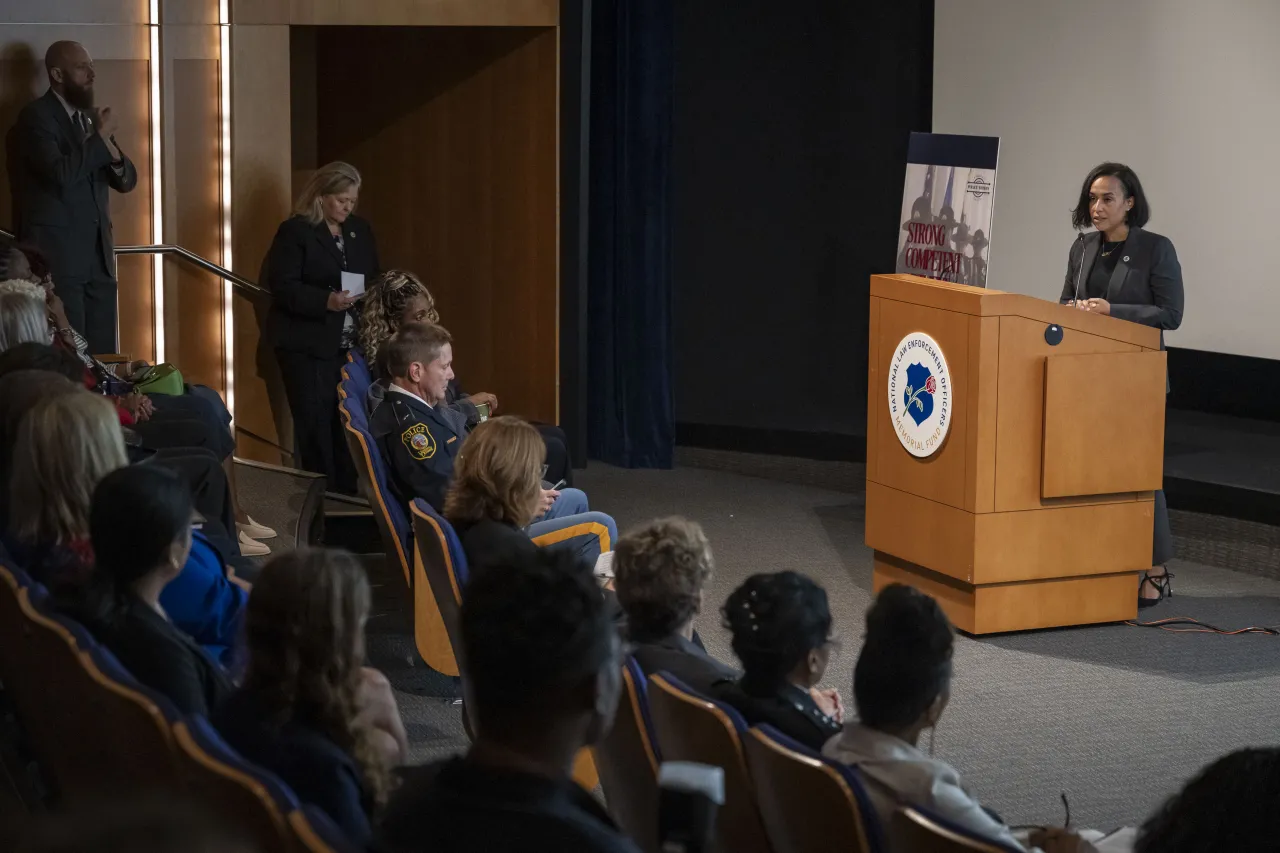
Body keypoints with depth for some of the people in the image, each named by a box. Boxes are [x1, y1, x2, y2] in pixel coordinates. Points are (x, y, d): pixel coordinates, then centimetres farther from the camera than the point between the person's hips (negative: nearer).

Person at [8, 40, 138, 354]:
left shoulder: (92, 116, 15)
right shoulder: (36, 117, -8)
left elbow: (127, 181, 13)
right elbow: (61, 174, -23)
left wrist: (110, 148, -8)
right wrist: (102, 136, -14)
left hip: (98, 255, 7)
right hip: (57, 256, -7)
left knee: (103, 356, 5)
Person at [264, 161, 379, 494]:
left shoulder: (360, 230, 14)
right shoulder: (295, 231, -5)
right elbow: (282, 287, -12)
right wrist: (326, 300, -24)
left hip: (352, 343, 5)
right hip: (308, 345, -5)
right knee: (315, 426, -3)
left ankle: (348, 495, 8)